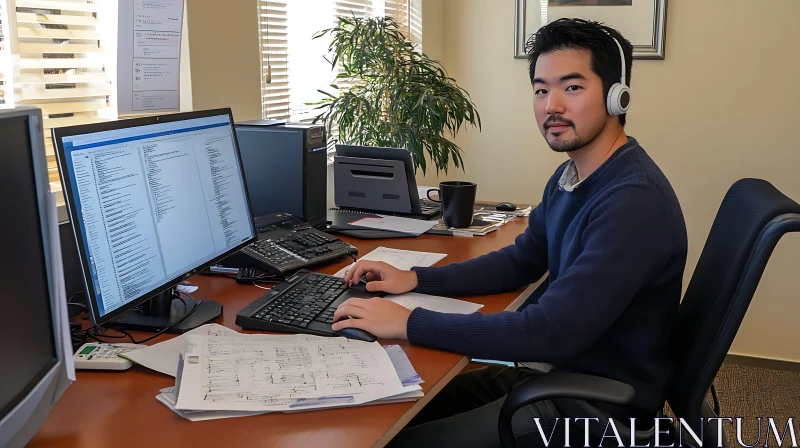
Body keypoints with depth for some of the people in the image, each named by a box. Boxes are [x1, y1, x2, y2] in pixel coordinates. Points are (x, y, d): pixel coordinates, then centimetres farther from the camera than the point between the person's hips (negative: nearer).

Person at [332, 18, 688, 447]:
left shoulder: (635, 200, -27)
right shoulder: (569, 177, 5)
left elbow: (553, 331, -33)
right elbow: (520, 262, 16)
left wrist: (408, 323, -28)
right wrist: (414, 278, 3)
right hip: (558, 370, 9)